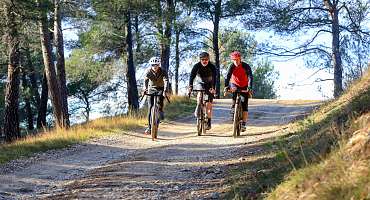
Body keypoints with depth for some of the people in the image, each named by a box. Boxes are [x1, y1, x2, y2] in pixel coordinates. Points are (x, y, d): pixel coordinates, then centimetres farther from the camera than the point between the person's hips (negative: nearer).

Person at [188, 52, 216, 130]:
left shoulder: (212, 67, -23)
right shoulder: (197, 66, -21)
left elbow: (214, 78, -33)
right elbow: (192, 76, -29)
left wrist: (213, 88, -48)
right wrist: (190, 87, -44)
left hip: (209, 85, -1)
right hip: (200, 83, 1)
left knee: (208, 105, -7)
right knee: (199, 95, -30)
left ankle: (209, 123, 0)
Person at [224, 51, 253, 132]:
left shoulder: (246, 66, -21)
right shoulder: (232, 66, -17)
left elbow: (250, 77, -30)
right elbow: (227, 76, -27)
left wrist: (249, 87, -45)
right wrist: (226, 86, -43)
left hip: (244, 87, -1)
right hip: (235, 84, 1)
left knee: (244, 105, -10)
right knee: (233, 89, -35)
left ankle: (244, 124, -7)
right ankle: (233, 108, -21)